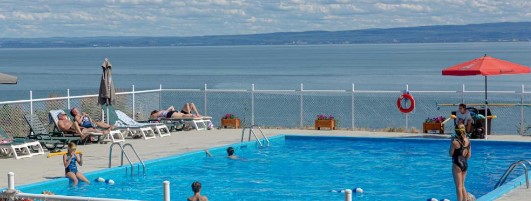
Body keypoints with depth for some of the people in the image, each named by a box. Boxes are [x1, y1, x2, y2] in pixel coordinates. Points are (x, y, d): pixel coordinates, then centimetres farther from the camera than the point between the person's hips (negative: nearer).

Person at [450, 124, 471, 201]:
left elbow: (451, 154, -7)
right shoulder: (468, 141, 2)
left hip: (457, 164, -7)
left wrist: (451, 143, -2)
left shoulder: (455, 142, -17)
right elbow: (469, 155, 8)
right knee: (462, 185, 18)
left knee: (459, 186, -1)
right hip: (465, 164, 7)